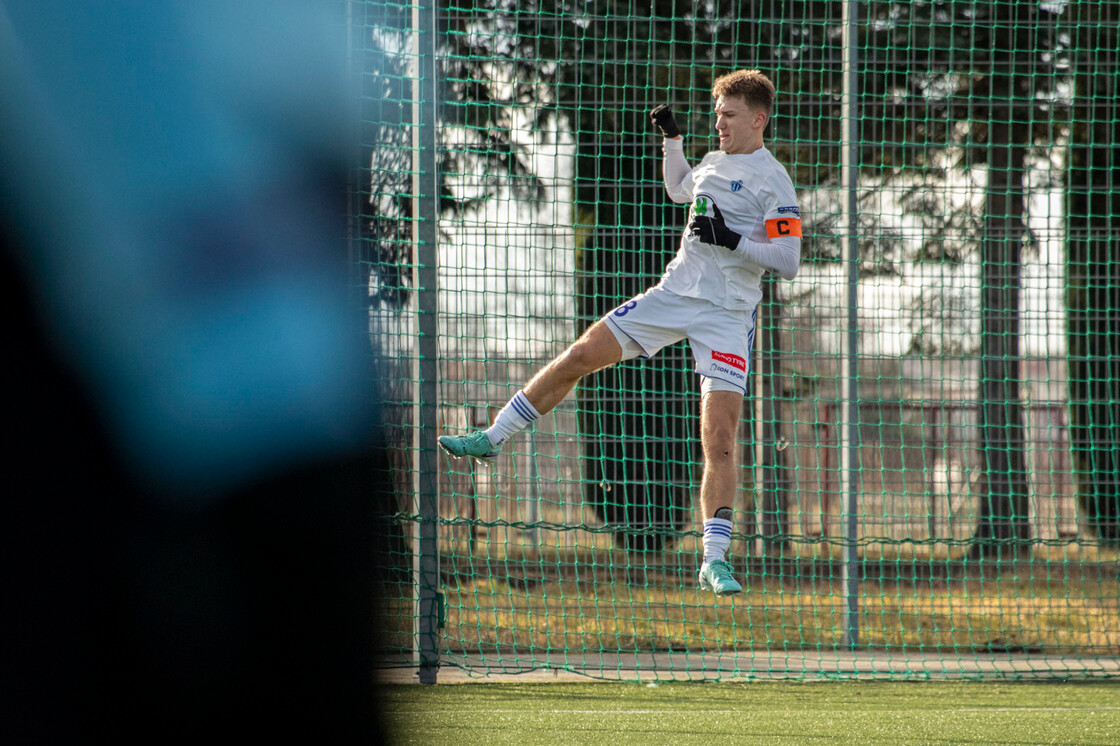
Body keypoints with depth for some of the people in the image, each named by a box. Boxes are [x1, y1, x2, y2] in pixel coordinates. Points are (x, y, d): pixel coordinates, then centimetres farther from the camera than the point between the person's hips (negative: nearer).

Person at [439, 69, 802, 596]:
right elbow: (679, 189, 38)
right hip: (674, 293, 6)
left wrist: (732, 240, -22)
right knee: (580, 356, 0)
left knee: (719, 438, -14)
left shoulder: (773, 181, -8)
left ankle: (715, 559, -10)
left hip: (726, 315, -6)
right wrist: (672, 139, 25)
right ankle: (491, 439, 12)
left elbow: (788, 262, -14)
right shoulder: (713, 162, 14)